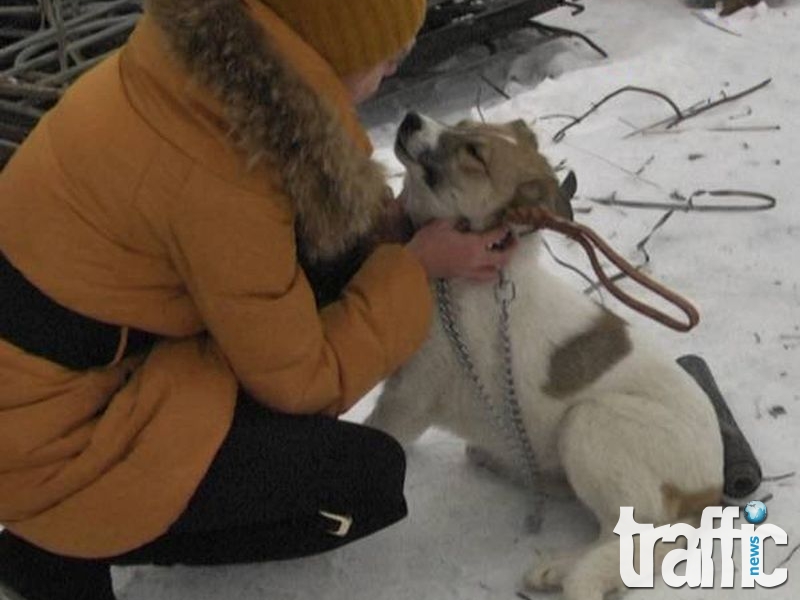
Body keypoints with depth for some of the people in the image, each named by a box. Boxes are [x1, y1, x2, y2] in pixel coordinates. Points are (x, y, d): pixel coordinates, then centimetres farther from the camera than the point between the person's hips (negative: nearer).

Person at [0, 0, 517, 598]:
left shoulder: (215, 58, -7)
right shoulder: (217, 181, -31)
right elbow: (302, 378, -16)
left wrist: (412, 230, 4)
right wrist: (414, 269, -7)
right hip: (52, 434, -8)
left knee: (345, 259, 1)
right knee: (370, 481, -7)